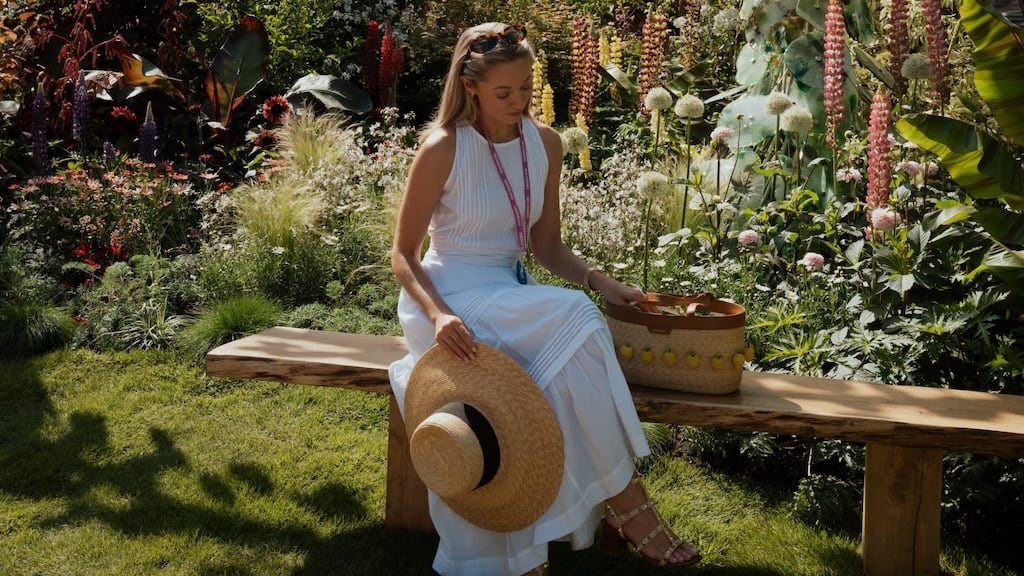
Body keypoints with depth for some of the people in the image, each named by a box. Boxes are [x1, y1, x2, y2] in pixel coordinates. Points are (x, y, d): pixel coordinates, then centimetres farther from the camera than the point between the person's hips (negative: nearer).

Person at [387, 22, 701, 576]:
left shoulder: (545, 143, 4)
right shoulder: (443, 147, -11)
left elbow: (546, 245, 10)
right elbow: (403, 254, -7)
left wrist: (601, 281, -8)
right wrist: (438, 315, -25)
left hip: (514, 294, 5)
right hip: (453, 296, -5)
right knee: (572, 322, -30)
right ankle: (624, 500, -19)